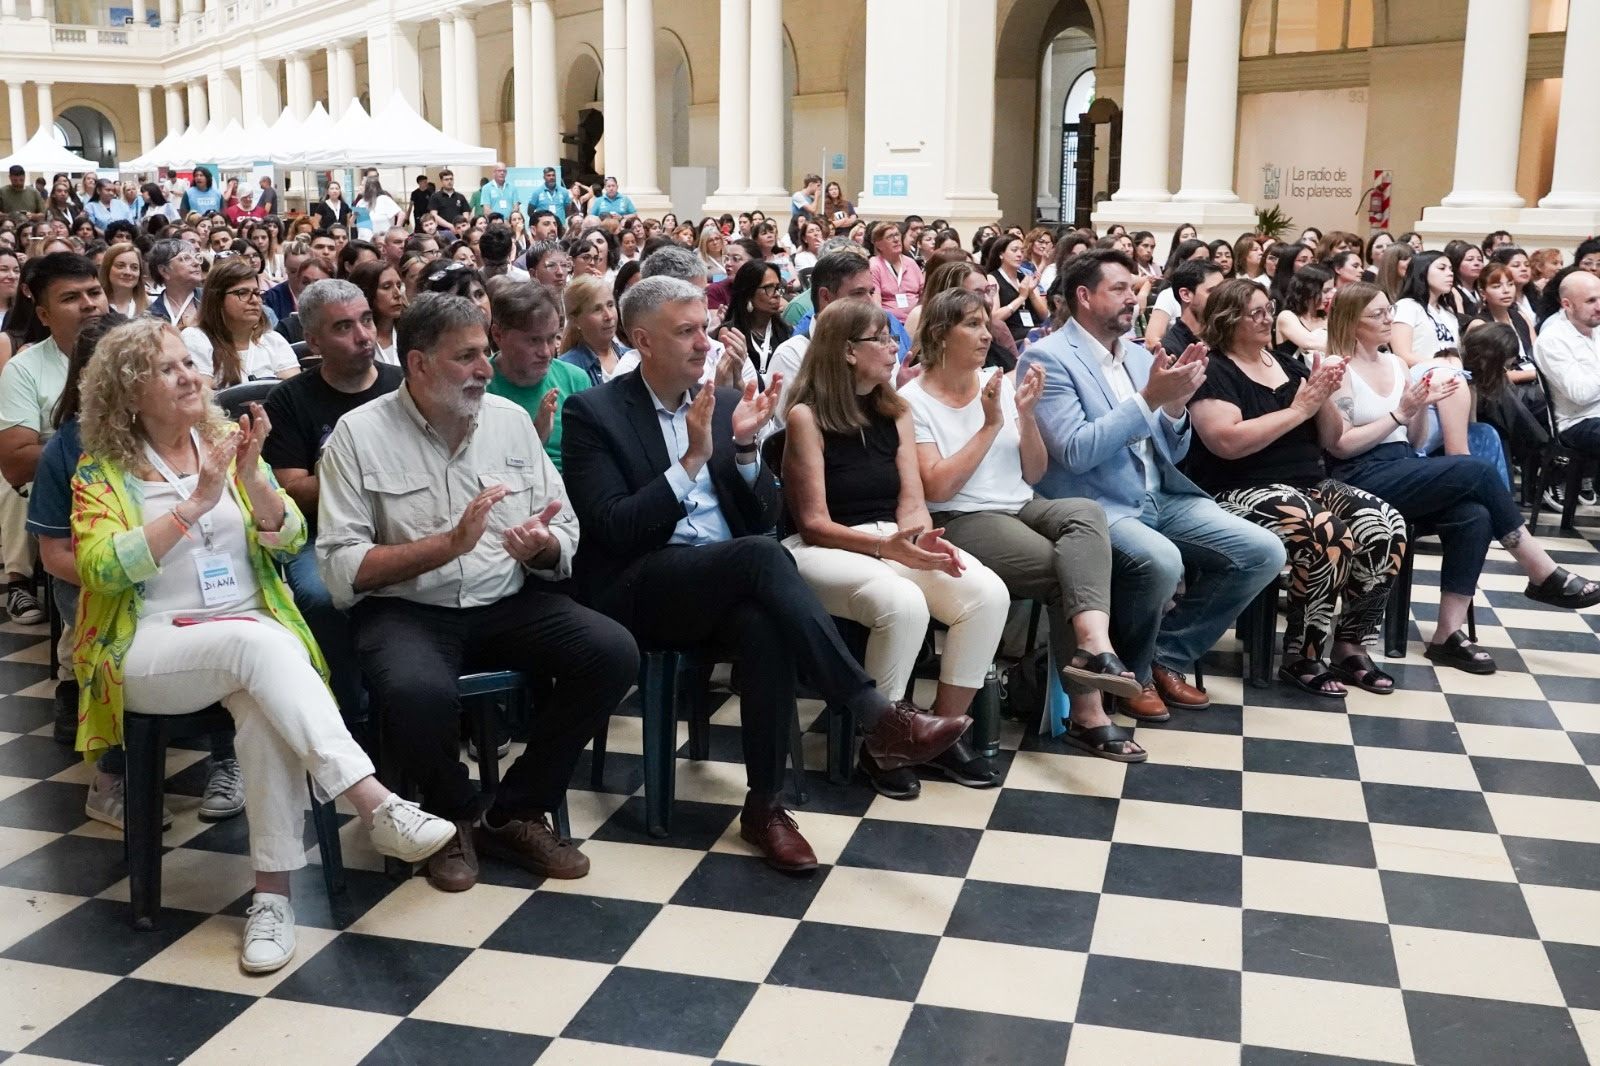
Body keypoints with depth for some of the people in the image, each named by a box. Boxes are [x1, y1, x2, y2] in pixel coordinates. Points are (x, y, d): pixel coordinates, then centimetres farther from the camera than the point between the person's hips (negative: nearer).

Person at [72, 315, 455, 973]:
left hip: (253, 636, 3)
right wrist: (196, 503, -17)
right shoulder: (101, 472, 4)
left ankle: (272, 894, -30)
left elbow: (289, 541, 6)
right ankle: (376, 805, -43)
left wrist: (252, 478, -12)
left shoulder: (226, 443, 13)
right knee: (257, 640, -35)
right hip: (151, 651, -3)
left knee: (266, 708, -33)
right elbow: (101, 568, -13)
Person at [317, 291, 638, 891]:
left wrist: (542, 545, -13)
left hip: (508, 603, 4)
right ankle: (452, 816, -1)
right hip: (405, 610, -4)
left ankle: (518, 813, 0)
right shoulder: (359, 434, -3)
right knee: (418, 692, -37)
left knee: (614, 653, -20)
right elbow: (341, 570, -10)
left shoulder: (511, 419, 9)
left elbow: (565, 541, 12)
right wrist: (451, 542, -19)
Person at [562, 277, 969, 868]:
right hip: (639, 592, -4)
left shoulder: (723, 402, 14)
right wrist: (693, 458, -17)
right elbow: (614, 529, -12)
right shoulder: (592, 412, -1)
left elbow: (763, 517, 11)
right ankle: (877, 716, -35)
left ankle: (764, 802, -22)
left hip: (728, 588, 4)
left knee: (764, 627, -34)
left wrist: (744, 446, -7)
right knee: (760, 554, -34)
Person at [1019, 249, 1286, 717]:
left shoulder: (1139, 354, 14)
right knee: (1160, 561, -35)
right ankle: (1130, 671, -4)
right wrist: (1149, 399, -20)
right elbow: (1076, 451, -19)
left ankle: (1166, 657, 7)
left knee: (1263, 552, -7)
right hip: (1097, 507, -7)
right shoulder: (1047, 357, -8)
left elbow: (1171, 454, 14)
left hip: (1162, 499, 7)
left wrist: (1175, 405, -7)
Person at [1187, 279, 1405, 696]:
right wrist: (1298, 410, -13)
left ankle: (1350, 646, -5)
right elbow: (1228, 441, -21)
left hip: (1311, 484, 7)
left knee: (1387, 527, -17)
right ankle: (1300, 658, -16)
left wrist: (1324, 398, -4)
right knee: (1328, 535, -32)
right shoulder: (1212, 372, -3)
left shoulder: (1288, 364, 17)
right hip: (1244, 492, -7)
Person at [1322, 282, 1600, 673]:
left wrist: (1421, 405, -1)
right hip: (1363, 480, -7)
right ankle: (1544, 576, -10)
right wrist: (1399, 412, -13)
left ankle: (1448, 634, -19)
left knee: (1474, 516, -22)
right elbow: (1338, 445, -13)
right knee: (1477, 471, -22)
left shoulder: (1395, 364, 16)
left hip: (1405, 472, 7)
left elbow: (1414, 441, 18)